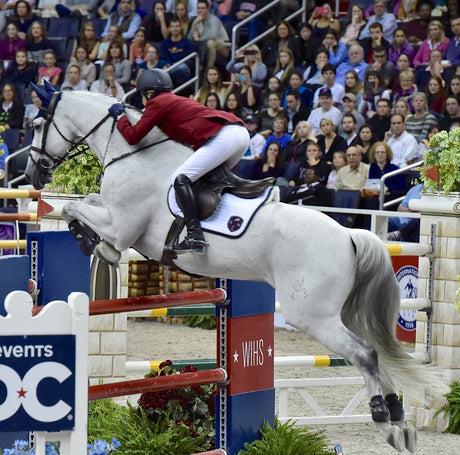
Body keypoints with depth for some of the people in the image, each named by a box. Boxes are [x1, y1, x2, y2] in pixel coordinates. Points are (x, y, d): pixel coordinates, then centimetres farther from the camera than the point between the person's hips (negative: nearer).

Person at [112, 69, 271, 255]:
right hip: (242, 133, 9)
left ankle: (195, 236, -22)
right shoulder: (177, 101, 31)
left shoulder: (157, 103, 6)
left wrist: (120, 116, 23)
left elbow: (133, 137, 5)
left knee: (180, 178, -9)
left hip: (223, 137, -9)